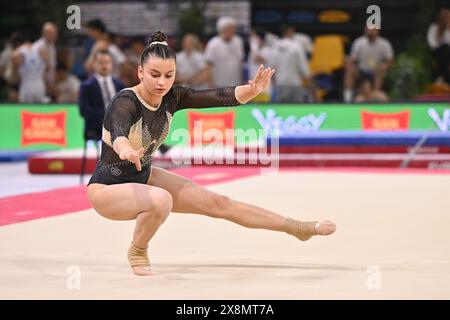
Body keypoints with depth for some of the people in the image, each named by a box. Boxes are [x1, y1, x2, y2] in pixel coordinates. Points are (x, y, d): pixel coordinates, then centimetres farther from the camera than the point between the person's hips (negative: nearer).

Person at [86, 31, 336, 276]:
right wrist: (126, 150, -77)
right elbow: (119, 131, -53)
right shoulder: (125, 103, -30)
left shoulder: (172, 97, -10)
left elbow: (219, 97, -20)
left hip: (144, 178, 7)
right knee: (161, 200, -37)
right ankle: (137, 253, -8)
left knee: (217, 204, 5)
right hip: (108, 188, -7)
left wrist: (252, 90, -41)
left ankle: (296, 227, 15)